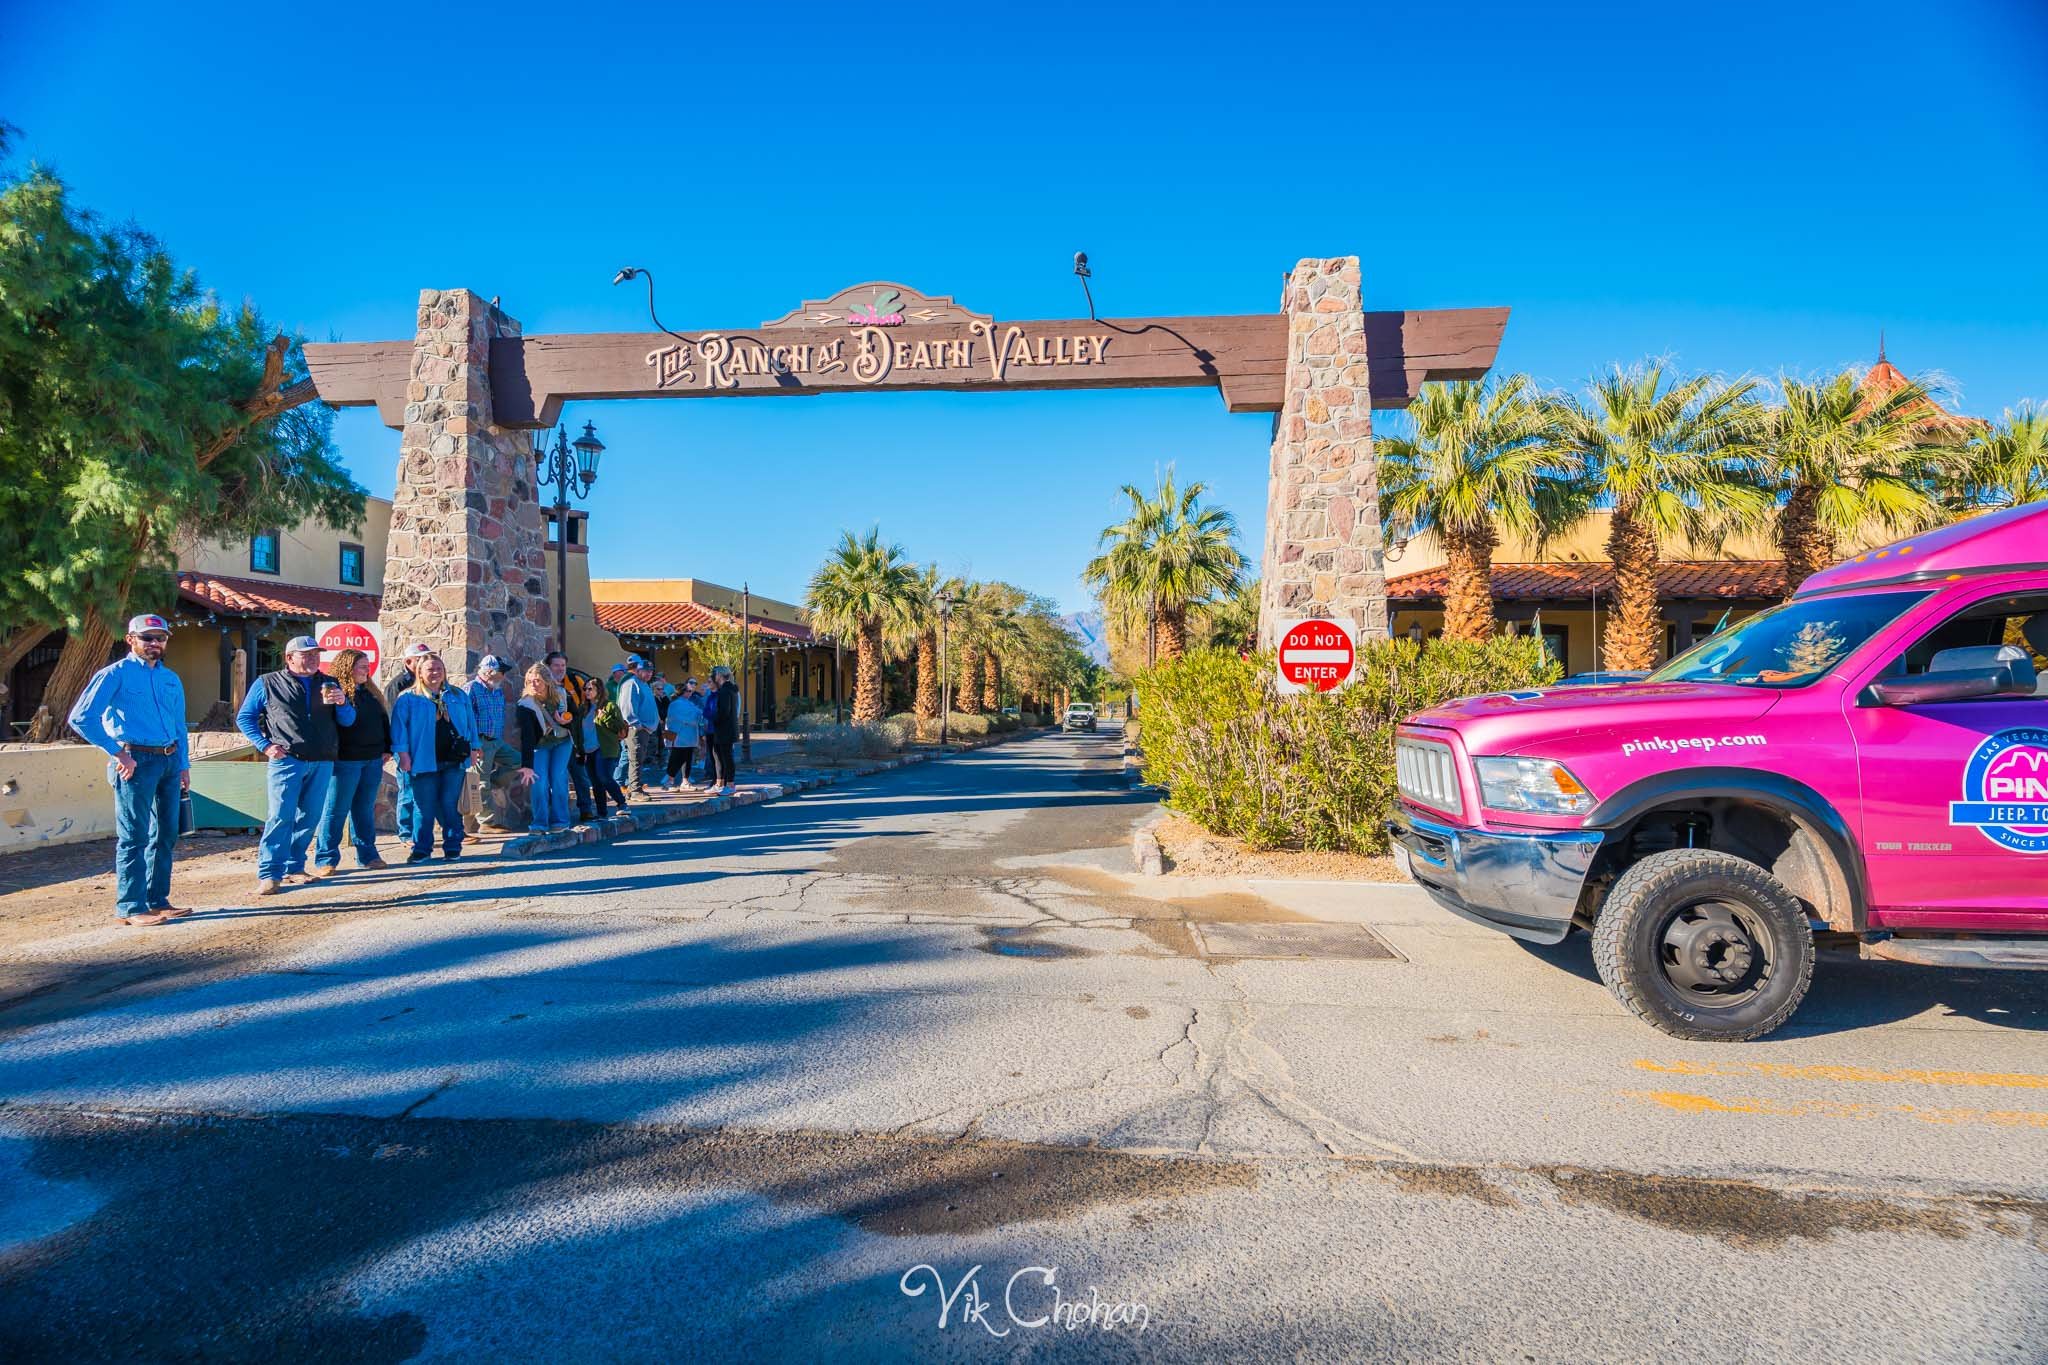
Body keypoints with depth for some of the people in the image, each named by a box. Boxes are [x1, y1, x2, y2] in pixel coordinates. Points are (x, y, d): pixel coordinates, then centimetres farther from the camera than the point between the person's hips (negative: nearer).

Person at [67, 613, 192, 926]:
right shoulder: (116, 674, -4)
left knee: (165, 835, 11)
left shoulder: (172, 679, 16)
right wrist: (118, 753, -11)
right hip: (136, 762, -7)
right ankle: (131, 907, 2)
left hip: (169, 761, 7)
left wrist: (184, 766, 14)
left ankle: (158, 900, 20)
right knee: (134, 837, -4)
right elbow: (81, 718, -10)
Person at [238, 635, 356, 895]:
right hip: (287, 760, -4)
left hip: (322, 763, 4)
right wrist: (265, 745, -4)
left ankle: (295, 866, 19)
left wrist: (342, 704, -9)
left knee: (309, 817, 7)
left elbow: (348, 721, 13)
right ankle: (269, 874, -7)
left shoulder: (329, 685, 15)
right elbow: (244, 718, 9)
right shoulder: (267, 684, 6)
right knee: (281, 816, -11)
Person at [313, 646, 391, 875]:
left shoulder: (371, 693, 16)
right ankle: (325, 860, 2)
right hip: (345, 761, -7)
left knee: (365, 810, 13)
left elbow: (384, 721, 21)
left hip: (373, 760, 7)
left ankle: (367, 855, 20)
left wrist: (387, 749, 15)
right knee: (335, 810, -3)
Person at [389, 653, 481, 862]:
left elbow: (470, 722, 16)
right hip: (424, 761, -2)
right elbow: (399, 726, -2)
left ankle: (453, 847, 11)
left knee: (450, 805, 3)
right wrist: (403, 753, -9)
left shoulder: (459, 696, 14)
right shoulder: (409, 699, 4)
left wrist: (473, 749, 12)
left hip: (454, 761, 2)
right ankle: (421, 848, 12)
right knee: (425, 807, 1)